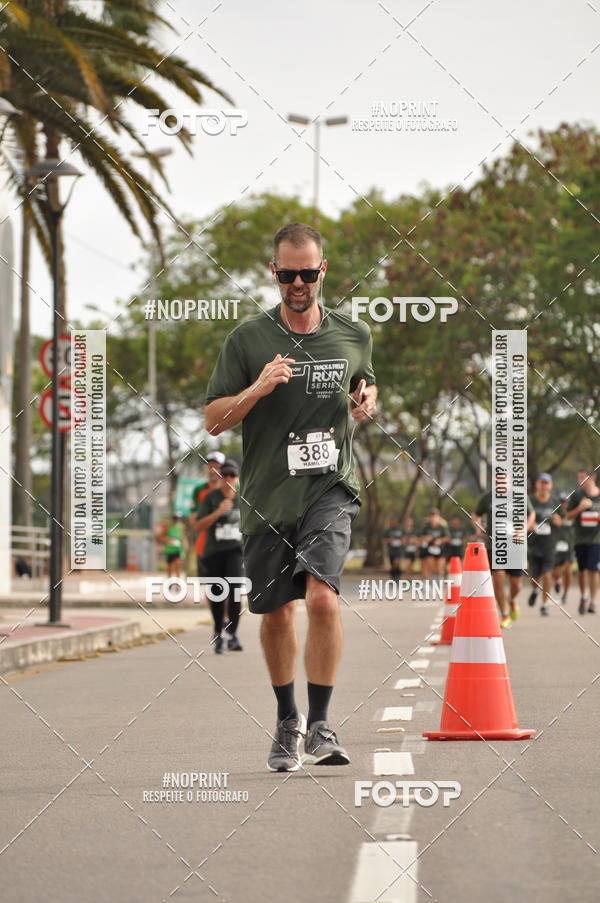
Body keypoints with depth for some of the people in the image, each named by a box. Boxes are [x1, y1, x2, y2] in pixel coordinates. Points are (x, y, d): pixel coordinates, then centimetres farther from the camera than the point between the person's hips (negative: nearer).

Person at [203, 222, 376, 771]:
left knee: (323, 596, -21)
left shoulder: (354, 335, 5)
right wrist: (257, 389, -18)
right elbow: (213, 421, -1)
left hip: (330, 488, -1)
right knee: (275, 612, 10)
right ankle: (287, 721, 31)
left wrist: (367, 402, 1)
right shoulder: (248, 339, -2)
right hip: (266, 497, 1)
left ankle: (320, 725, -12)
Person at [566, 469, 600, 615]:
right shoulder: (577, 495, 3)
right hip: (580, 539, 1)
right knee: (582, 570, 7)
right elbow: (569, 516, 2)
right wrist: (580, 508, -15)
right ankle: (583, 596, 26)